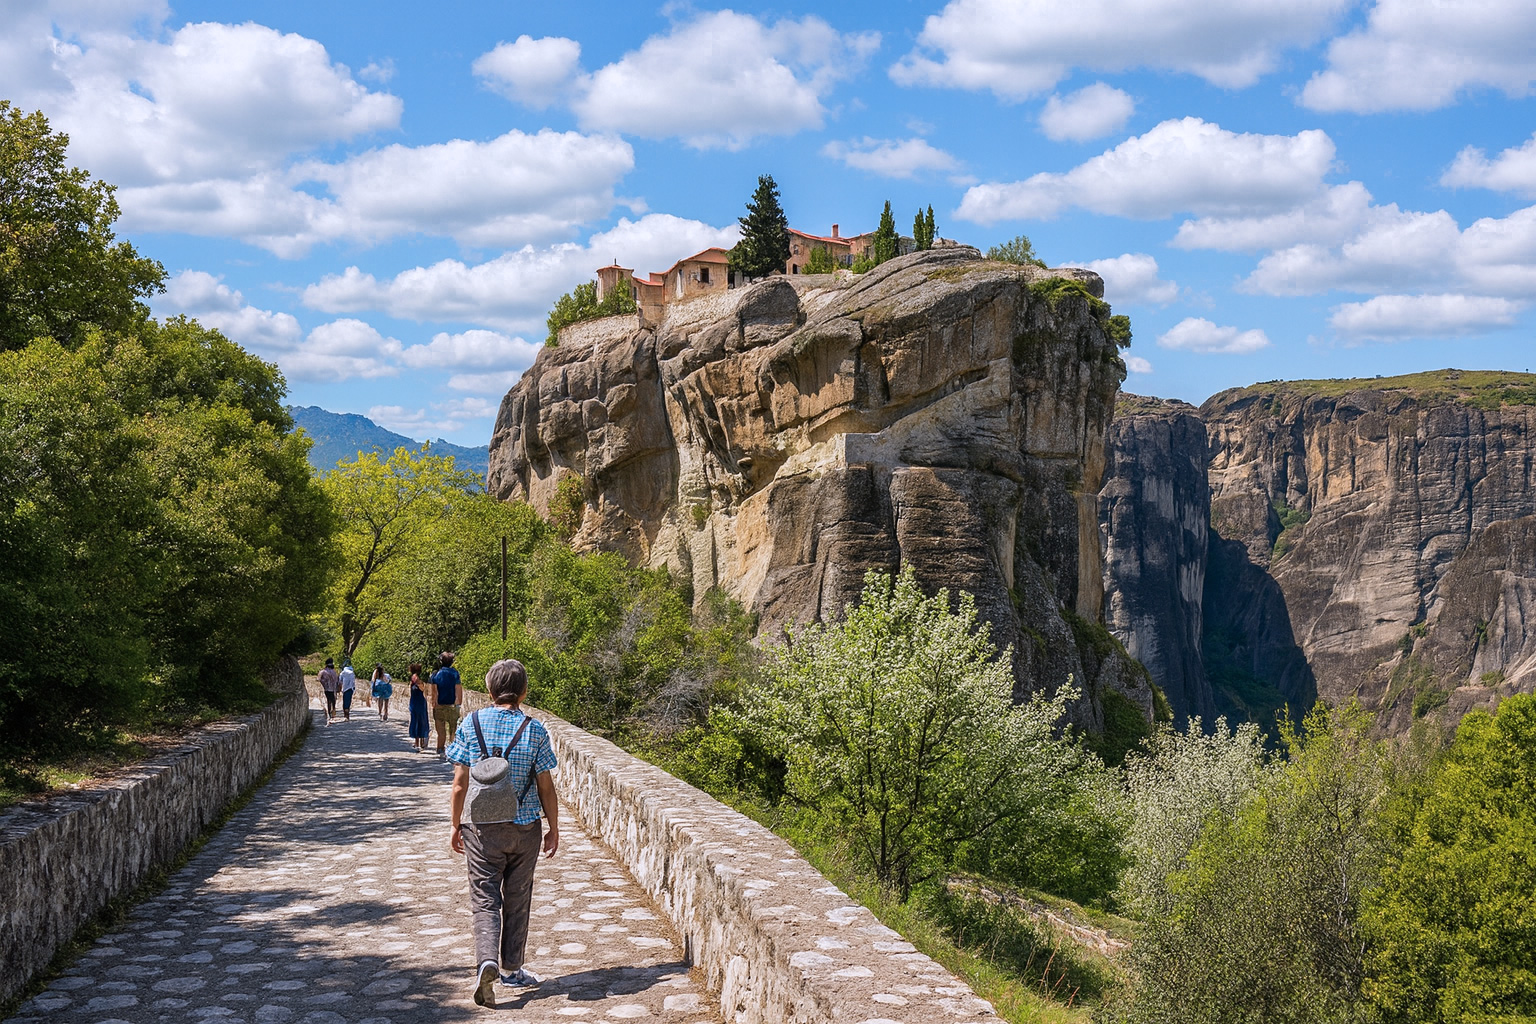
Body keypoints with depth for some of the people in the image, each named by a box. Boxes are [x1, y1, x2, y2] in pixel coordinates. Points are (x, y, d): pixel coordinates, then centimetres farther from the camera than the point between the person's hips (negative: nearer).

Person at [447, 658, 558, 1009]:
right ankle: (511, 968, 25)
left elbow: (460, 783, -4)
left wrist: (455, 826, 8)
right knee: (517, 899, 15)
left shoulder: (471, 725, -5)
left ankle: (487, 959, -19)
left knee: (485, 899, 3)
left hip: (481, 829, -1)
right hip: (525, 828, 1)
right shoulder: (534, 729, -6)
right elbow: (546, 786, -2)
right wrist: (554, 829, 9)